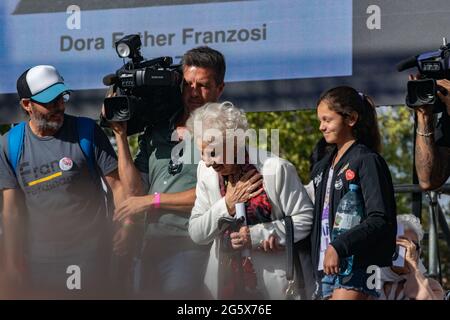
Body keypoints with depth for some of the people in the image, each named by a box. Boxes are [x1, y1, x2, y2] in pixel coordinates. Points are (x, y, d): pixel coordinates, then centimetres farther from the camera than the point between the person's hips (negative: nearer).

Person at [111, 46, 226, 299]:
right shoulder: (156, 133, 16)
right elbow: (135, 189, 10)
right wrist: (121, 135, 7)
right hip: (153, 245, 6)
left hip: (193, 248, -6)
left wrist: (154, 200, -6)